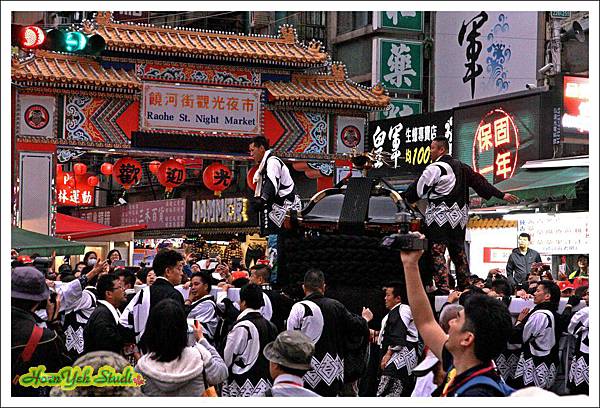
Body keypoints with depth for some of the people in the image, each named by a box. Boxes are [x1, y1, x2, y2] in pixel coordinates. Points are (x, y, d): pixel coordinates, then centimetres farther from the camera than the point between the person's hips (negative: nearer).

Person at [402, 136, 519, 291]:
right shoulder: (461, 167, 14)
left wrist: (404, 199, 7)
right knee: (458, 251, 16)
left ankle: (442, 288, -17)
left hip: (440, 215, -9)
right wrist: (502, 195, 21)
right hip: (459, 216, 9)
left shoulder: (435, 168, -11)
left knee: (437, 252, -9)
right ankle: (464, 287, 21)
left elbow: (418, 189, -9)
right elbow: (479, 181, 16)